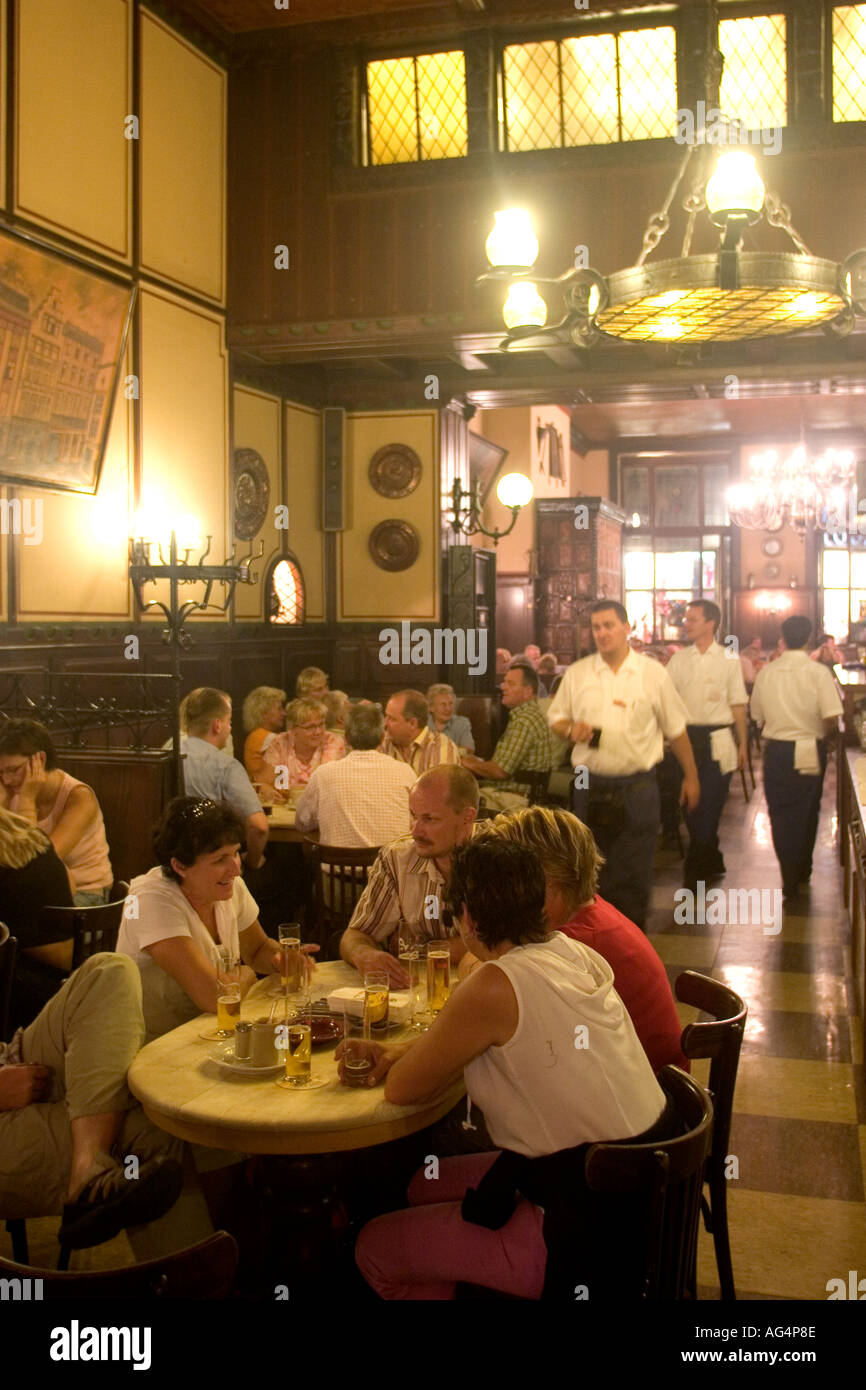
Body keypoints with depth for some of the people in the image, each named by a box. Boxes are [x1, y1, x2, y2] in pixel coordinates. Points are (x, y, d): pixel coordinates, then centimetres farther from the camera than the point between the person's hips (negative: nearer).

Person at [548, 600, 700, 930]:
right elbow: (555, 719, 13)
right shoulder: (576, 674, 5)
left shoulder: (653, 674, 1)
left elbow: (676, 730, 7)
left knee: (634, 874, 1)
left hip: (637, 788, -2)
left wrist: (691, 776, 11)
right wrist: (571, 729, -10)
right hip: (590, 787, 2)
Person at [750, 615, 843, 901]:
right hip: (810, 751, -1)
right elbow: (831, 720, -16)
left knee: (781, 814, 9)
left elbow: (758, 716, 5)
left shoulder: (765, 673, -4)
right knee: (807, 813, 18)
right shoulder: (819, 672, -12)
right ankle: (802, 871, 34)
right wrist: (824, 739, 5)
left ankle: (791, 879, 7)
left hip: (776, 750, 1)